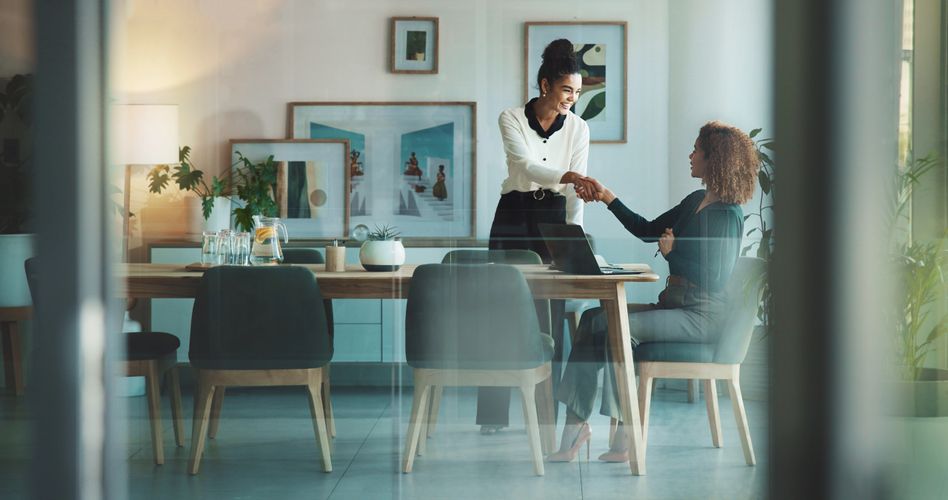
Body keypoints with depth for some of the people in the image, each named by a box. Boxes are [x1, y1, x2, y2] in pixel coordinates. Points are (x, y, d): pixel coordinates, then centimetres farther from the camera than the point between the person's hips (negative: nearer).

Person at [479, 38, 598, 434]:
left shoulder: (578, 128, -1)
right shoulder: (511, 119, -7)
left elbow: (576, 191, -4)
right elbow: (527, 165, -24)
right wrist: (569, 176, -41)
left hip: (554, 216, 2)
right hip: (514, 216, -2)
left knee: (550, 316, 0)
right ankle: (492, 414, 4)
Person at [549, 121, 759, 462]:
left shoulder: (727, 215, -13)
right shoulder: (696, 201, 15)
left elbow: (715, 279, -20)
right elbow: (647, 231, 22)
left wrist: (671, 252, -13)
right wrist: (608, 198, 19)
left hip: (701, 315, -9)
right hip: (673, 306, 9)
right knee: (593, 318, -6)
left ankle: (626, 434, -17)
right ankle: (574, 426, -14)